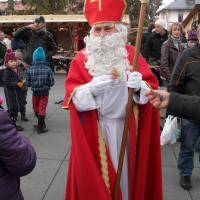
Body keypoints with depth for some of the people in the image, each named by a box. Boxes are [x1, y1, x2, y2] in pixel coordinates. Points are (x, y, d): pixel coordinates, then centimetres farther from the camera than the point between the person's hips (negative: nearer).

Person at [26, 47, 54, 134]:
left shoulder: (30, 69, -11)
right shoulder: (47, 69, -13)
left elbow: (28, 83, -6)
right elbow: (52, 82, -9)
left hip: (35, 92, 1)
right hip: (45, 92, -1)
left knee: (36, 109, 22)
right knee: (42, 109, 8)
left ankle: (41, 124, 37)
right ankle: (40, 127, 17)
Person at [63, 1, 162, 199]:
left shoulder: (132, 54, 3)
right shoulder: (82, 59, -1)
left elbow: (151, 88, 0)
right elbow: (73, 97, -5)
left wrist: (140, 85, -22)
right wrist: (91, 88, -24)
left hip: (127, 127, 2)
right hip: (93, 130, -1)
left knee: (126, 170, 13)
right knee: (96, 175, 8)